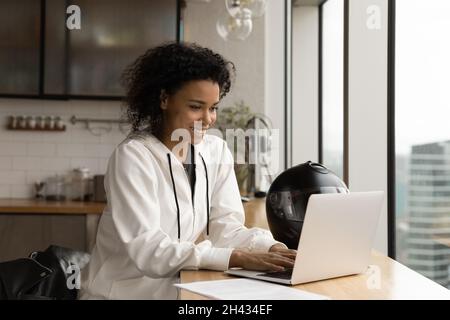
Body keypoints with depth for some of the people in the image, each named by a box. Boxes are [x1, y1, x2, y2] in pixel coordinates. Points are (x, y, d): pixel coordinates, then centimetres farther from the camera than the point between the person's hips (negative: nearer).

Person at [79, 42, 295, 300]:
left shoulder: (217, 151, 2)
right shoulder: (133, 157, -15)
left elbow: (226, 228, -4)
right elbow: (149, 250, -23)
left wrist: (272, 249, -22)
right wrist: (237, 258, -31)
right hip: (129, 290, -4)